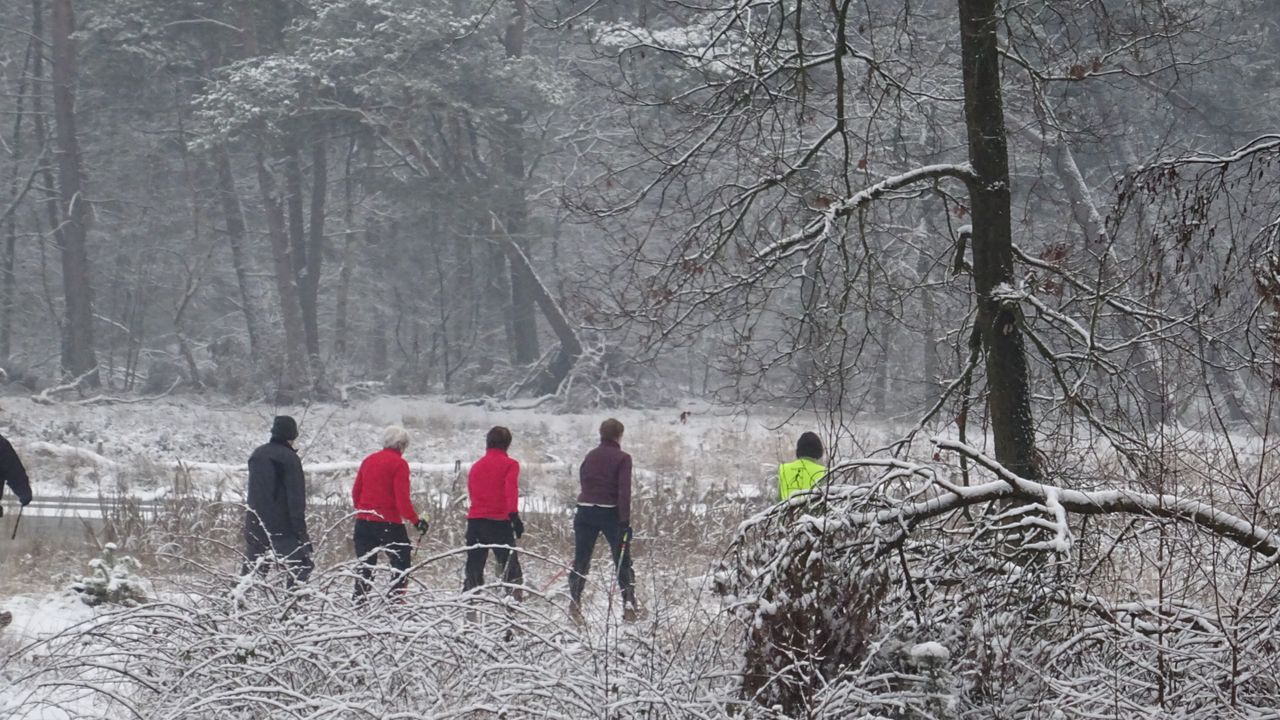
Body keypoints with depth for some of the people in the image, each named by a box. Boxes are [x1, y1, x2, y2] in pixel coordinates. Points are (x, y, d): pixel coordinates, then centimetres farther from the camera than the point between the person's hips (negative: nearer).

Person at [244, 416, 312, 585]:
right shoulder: (289, 458, -12)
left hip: (255, 525, 7)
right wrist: (301, 531, -14)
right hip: (282, 526, -7)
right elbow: (296, 497, -15)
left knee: (252, 569, 14)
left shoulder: (257, 455, 11)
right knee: (301, 566, -2)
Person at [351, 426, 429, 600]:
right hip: (388, 522, -6)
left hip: (363, 521, 6)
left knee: (365, 565, 12)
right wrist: (415, 520, -12)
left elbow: (355, 492, 15)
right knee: (401, 563, 4)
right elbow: (402, 498, -16)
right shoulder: (399, 463, -8)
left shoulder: (369, 460, 11)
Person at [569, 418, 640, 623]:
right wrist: (625, 521, -15)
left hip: (585, 512, 4)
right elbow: (624, 491, -13)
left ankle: (574, 602, -5)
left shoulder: (590, 457, 12)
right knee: (623, 562, 6)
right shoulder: (622, 458, -6)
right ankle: (629, 605, 2)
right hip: (610, 513, -4)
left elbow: (582, 481, 13)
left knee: (581, 560, 6)